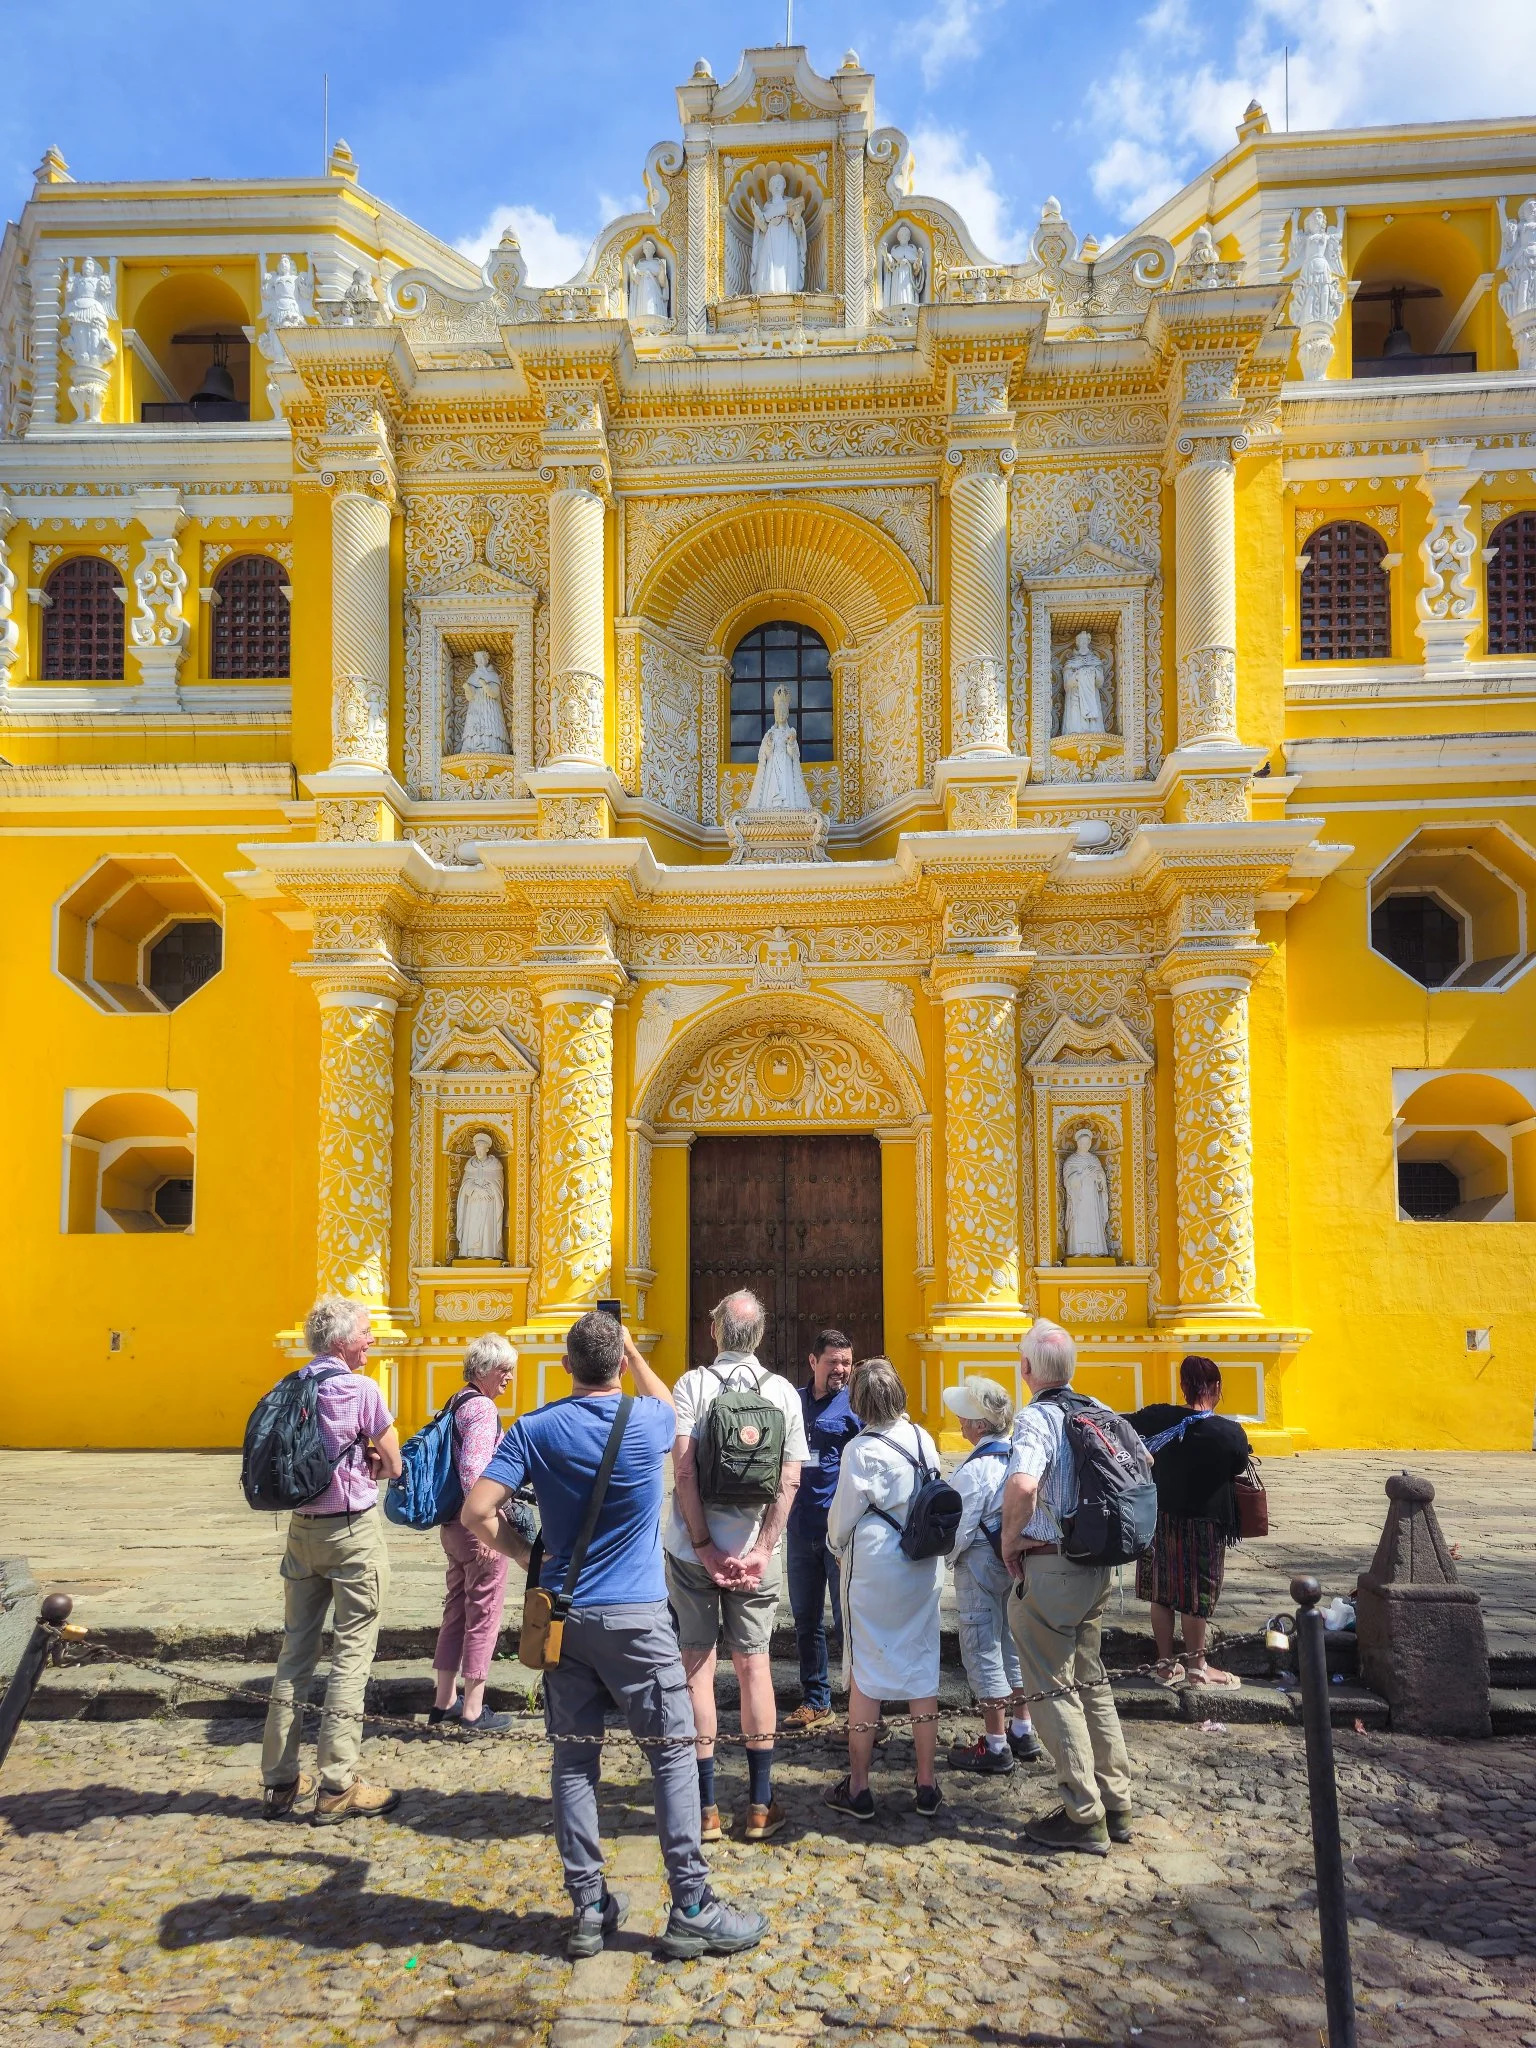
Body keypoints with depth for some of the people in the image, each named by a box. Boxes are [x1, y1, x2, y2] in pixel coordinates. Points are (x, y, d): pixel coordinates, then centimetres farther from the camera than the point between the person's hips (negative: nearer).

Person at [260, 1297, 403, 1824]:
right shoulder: (361, 1390, -14)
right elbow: (393, 1467, -8)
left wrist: (353, 1460, 2)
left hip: (302, 1528, 7)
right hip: (354, 1530, -7)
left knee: (295, 1650, 12)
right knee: (351, 1654, 0)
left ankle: (279, 1781, 18)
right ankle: (337, 1788, 2)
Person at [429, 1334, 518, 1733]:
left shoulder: (458, 1403, 13)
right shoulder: (482, 1407, -17)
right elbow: (473, 1470, -26)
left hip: (453, 1524, 10)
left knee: (457, 1610, 18)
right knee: (484, 1614, 1)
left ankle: (444, 1700, 28)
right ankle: (473, 1711, 9)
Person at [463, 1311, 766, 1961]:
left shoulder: (534, 1430, -5)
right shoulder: (649, 1421, -6)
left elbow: (477, 1512, -11)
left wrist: (530, 1556, 3)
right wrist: (632, 1352, 27)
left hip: (563, 1616, 2)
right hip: (636, 1616, -2)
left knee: (573, 1759, 10)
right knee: (673, 1753, 6)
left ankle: (588, 1909, 16)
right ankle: (691, 1911, 9)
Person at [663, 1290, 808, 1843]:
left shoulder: (692, 1384, -7)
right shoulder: (783, 1391, 1)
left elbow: (684, 1473, -15)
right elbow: (790, 1480, -4)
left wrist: (705, 1547, -11)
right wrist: (761, 1549, -6)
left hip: (693, 1549, -2)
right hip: (754, 1549, 2)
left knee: (697, 1667, 6)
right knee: (753, 1665, 11)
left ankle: (705, 1811, 12)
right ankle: (759, 1807, 17)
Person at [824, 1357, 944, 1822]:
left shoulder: (861, 1450, -17)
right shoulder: (923, 1439, -1)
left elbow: (842, 1517, -8)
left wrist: (837, 1546, 13)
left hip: (873, 1572, -5)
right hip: (925, 1570, 5)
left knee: (865, 1675, 6)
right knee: (922, 1670, 11)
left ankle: (858, 1787, 14)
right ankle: (927, 1785, 19)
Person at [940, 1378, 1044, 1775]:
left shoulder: (973, 1470, -22)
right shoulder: (1018, 1456, 0)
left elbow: (960, 1530, -18)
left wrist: (947, 1557, 0)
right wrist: (1015, 1545, 16)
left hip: (981, 1564, -8)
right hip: (1016, 1561, 8)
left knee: (983, 1649, 3)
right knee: (1013, 1642, 18)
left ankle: (995, 1747, 11)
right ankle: (1023, 1733, 29)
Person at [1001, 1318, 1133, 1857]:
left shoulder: (1037, 1418, -18)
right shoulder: (1098, 1411, 5)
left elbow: (1022, 1485, -36)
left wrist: (1009, 1539, -18)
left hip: (1048, 1569, -8)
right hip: (1097, 1566, 8)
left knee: (1054, 1691, 4)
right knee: (1091, 1681, 19)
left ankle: (1084, 1819, 9)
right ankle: (1116, 1805, 26)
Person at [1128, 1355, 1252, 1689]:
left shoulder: (1157, 1418, -12)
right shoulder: (1231, 1432, -18)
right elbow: (1238, 1470, -1)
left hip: (1159, 1519, 3)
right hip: (1203, 1523, -2)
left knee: (1162, 1593, 14)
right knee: (1195, 1595, 10)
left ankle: (1165, 1663, 24)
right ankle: (1197, 1667, 20)